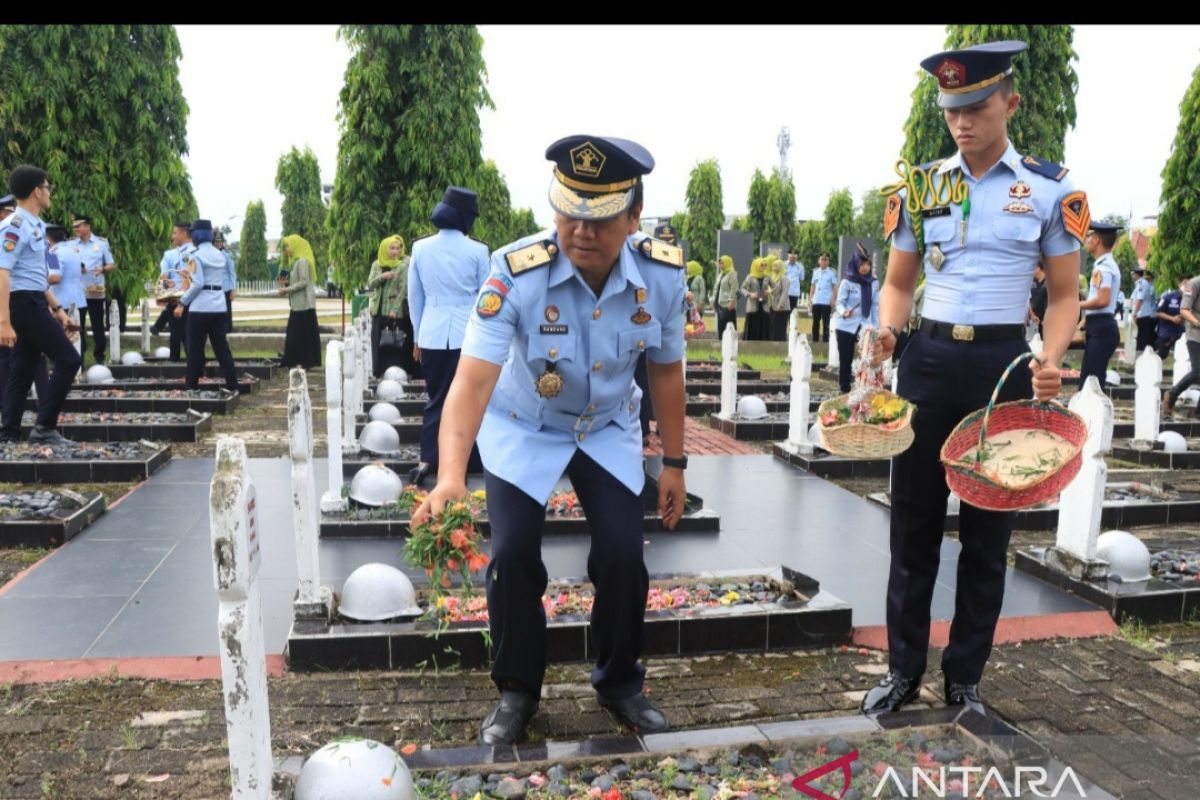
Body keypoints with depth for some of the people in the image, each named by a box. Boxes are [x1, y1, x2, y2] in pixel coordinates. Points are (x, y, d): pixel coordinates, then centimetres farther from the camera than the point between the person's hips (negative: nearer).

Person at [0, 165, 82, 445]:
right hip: (24, 303, -10)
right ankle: (44, 427, -5)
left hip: (34, 303, 10)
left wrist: (56, 307, 25)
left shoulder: (34, 225, 15)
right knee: (68, 359, -9)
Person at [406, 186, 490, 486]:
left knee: (436, 398, 12)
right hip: (469, 335, -3)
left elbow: (414, 298, 10)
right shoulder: (477, 250, -5)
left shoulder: (420, 248, 3)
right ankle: (470, 461, 15)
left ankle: (428, 459, 1)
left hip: (432, 335, 3)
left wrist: (418, 336, 19)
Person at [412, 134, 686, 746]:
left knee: (622, 555, -8)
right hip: (523, 429, -2)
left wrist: (673, 463, 1)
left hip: (609, 430, 2)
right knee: (513, 555, -11)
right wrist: (451, 475, -55)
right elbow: (473, 379, -40)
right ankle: (517, 690, 15)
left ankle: (620, 683, 20)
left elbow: (666, 371, -5)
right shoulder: (516, 272, -32)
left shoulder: (662, 274, -22)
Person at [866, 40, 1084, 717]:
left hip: (1004, 364, -1)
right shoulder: (919, 187, 5)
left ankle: (965, 678, 24)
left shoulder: (1051, 190, -1)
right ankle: (904, 669, 23)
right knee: (914, 526, 8)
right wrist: (887, 332, -11)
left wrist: (1049, 360, -16)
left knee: (989, 533, 8)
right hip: (929, 361, 2)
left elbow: (1065, 294, 3)